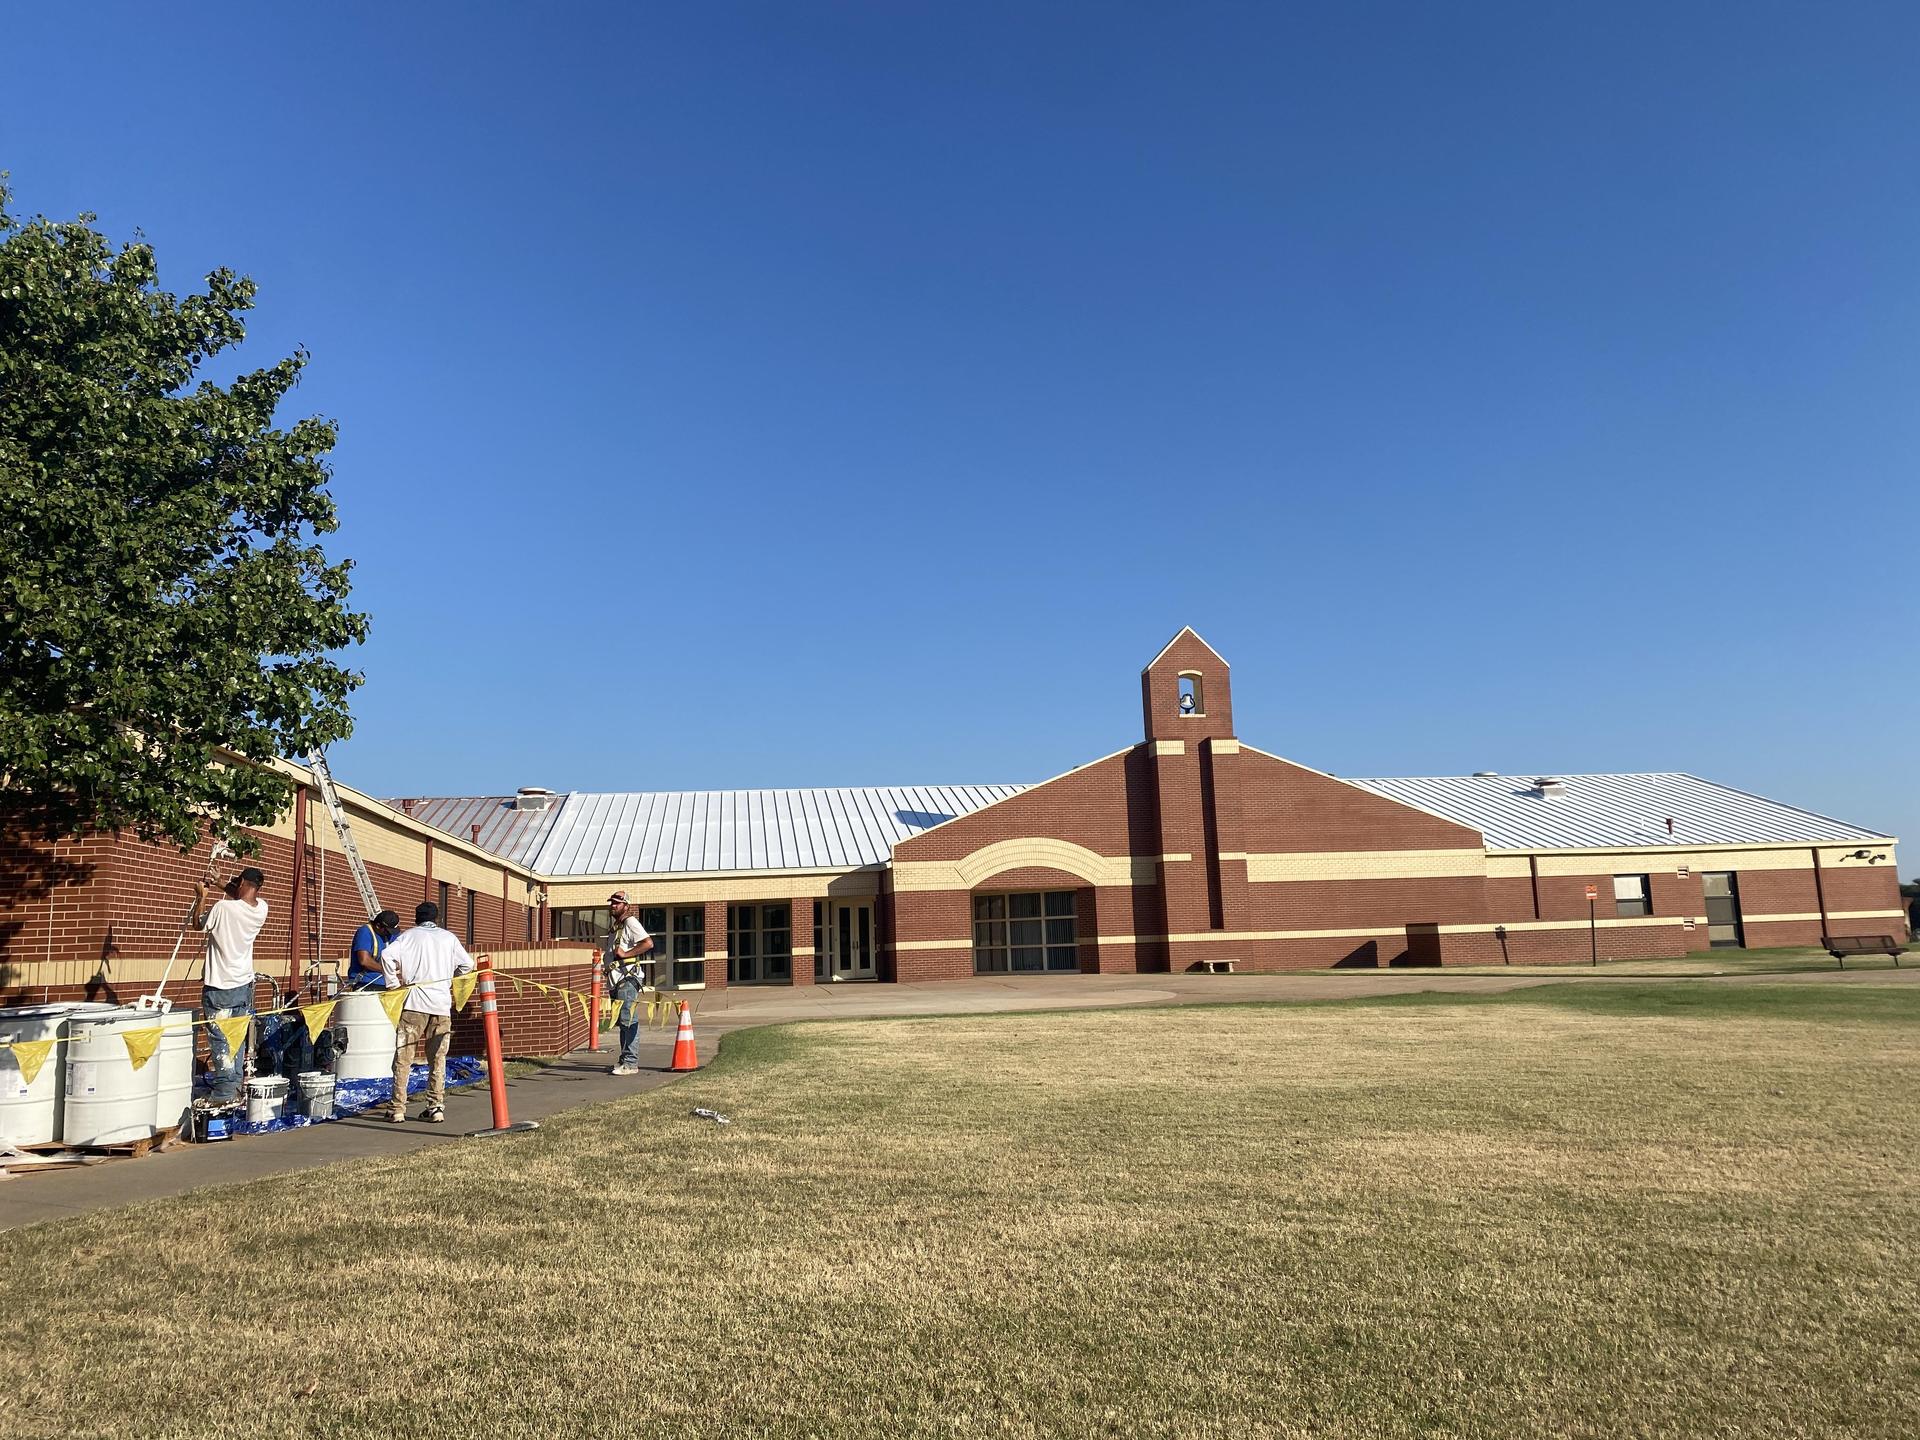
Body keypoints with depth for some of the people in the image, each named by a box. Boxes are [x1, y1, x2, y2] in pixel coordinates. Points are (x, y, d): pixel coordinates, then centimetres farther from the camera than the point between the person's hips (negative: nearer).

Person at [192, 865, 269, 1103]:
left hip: (220, 988, -6)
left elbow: (199, 924, 1)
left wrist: (201, 898, 8)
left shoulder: (222, 908, -18)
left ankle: (224, 1093, 4)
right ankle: (235, 1088, 21)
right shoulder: (261, 909, -1)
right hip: (245, 984, 6)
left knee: (220, 1040, 1)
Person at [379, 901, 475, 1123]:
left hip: (415, 1001, -2)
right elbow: (467, 964, 13)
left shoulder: (410, 935, 6)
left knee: (403, 1058, 4)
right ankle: (436, 1108, 7)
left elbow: (387, 954, -10)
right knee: (438, 1059, 9)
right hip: (442, 1004, 2)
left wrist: (393, 983, -1)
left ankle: (398, 1109, 4)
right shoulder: (449, 938, 12)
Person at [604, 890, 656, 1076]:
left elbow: (648, 943, -20)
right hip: (616, 980, 10)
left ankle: (630, 1063, -12)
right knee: (622, 1021, 13)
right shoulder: (616, 926, 22)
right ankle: (626, 1060, 19)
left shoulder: (630, 922, -7)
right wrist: (610, 985, 20)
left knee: (629, 1021, -11)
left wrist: (625, 953, -17)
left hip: (628, 979, -10)